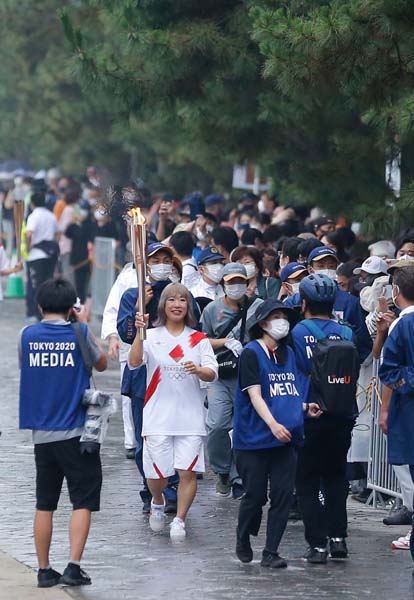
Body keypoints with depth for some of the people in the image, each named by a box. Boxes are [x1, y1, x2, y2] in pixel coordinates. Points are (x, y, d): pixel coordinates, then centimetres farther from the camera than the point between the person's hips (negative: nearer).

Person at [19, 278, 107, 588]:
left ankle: (44, 570, 14)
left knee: (44, 504, 12)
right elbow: (102, 364, 9)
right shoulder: (79, 333, -7)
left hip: (41, 432, 3)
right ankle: (73, 567, -9)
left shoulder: (28, 336, -1)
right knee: (83, 502, 2)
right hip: (76, 432, -3)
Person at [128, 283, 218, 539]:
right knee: (157, 474, 1)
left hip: (191, 417, 1)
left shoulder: (199, 339, 7)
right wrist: (139, 333, -26)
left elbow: (212, 373, -2)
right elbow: (134, 363, -14)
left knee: (188, 472, -7)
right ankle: (158, 503, 32)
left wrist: (198, 370, -24)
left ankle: (180, 520, 6)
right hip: (158, 417, -1)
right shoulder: (152, 336, 3)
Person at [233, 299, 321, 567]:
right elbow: (254, 395, -15)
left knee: (283, 495, -2)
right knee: (255, 495, 0)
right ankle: (243, 542, 24)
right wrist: (272, 424, -27)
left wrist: (304, 407, 1)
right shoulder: (251, 353, -6)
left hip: (286, 437, 5)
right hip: (255, 438, -5)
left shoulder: (288, 353, 14)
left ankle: (271, 552, 3)